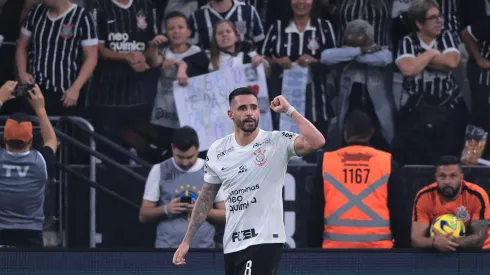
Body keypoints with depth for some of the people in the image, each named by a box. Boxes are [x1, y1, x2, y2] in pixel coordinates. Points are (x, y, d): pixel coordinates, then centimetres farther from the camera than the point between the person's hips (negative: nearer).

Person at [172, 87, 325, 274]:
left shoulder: (277, 142, -7)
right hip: (232, 245, 5)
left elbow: (316, 142, -24)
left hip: (264, 240, -5)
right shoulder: (217, 151, 6)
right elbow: (206, 198, 15)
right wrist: (186, 241, 13)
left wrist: (289, 110, -20)